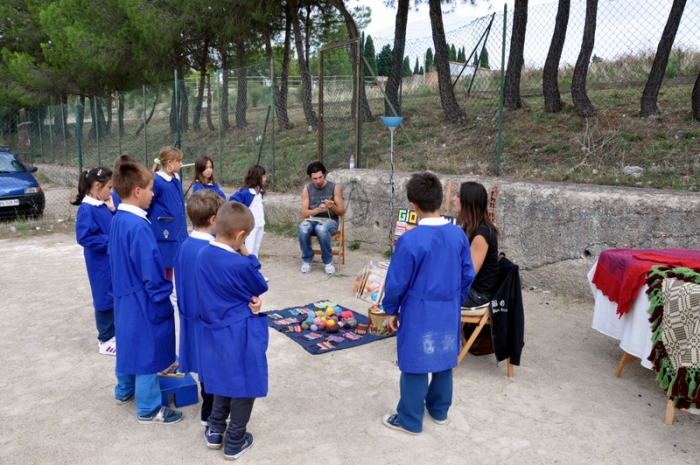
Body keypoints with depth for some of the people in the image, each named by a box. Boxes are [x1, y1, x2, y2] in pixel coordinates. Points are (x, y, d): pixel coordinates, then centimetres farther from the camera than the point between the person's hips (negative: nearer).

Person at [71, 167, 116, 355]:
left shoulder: (103, 206, 5)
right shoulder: (87, 209, -18)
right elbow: (84, 237, -23)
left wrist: (113, 211, -4)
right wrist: (110, 241, -21)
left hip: (114, 260, 8)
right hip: (101, 264, -8)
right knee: (105, 299, 3)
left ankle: (114, 334, 31)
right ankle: (105, 340, 17)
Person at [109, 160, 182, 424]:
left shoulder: (117, 220, 4)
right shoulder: (138, 226, -26)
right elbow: (151, 269, -25)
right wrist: (163, 294, -12)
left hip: (124, 294, 10)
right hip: (143, 300, -10)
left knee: (129, 344, 24)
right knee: (148, 349, 3)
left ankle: (124, 391, 43)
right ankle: (148, 409, 15)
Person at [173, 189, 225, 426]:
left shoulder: (185, 246, -2)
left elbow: (180, 282, 8)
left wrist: (186, 307, 19)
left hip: (191, 314, 8)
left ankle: (210, 407, 42)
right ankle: (210, 413, 26)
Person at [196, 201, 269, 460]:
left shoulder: (204, 254, -3)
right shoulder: (239, 265, -26)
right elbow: (261, 287, -8)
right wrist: (248, 256, -8)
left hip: (216, 331, 7)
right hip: (241, 334, -7)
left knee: (225, 380, 25)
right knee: (244, 386, 11)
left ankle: (215, 431, 36)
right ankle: (235, 442, 23)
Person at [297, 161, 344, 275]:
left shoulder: (334, 187, -4)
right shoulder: (307, 189, 1)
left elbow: (342, 212, -3)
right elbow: (304, 213, -5)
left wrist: (332, 207, -25)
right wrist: (318, 209, -23)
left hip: (330, 221, -2)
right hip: (312, 220, 2)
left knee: (321, 228, -38)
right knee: (302, 228, -34)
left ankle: (328, 261, -16)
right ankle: (306, 260, -11)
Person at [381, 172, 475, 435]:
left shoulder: (410, 240, -21)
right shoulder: (458, 235, -4)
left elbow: (397, 282, -15)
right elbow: (468, 276, 4)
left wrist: (391, 310, 1)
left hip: (419, 312, -5)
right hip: (449, 309, 6)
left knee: (415, 364, 8)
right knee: (445, 359, 20)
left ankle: (410, 421, 22)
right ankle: (439, 410, 38)